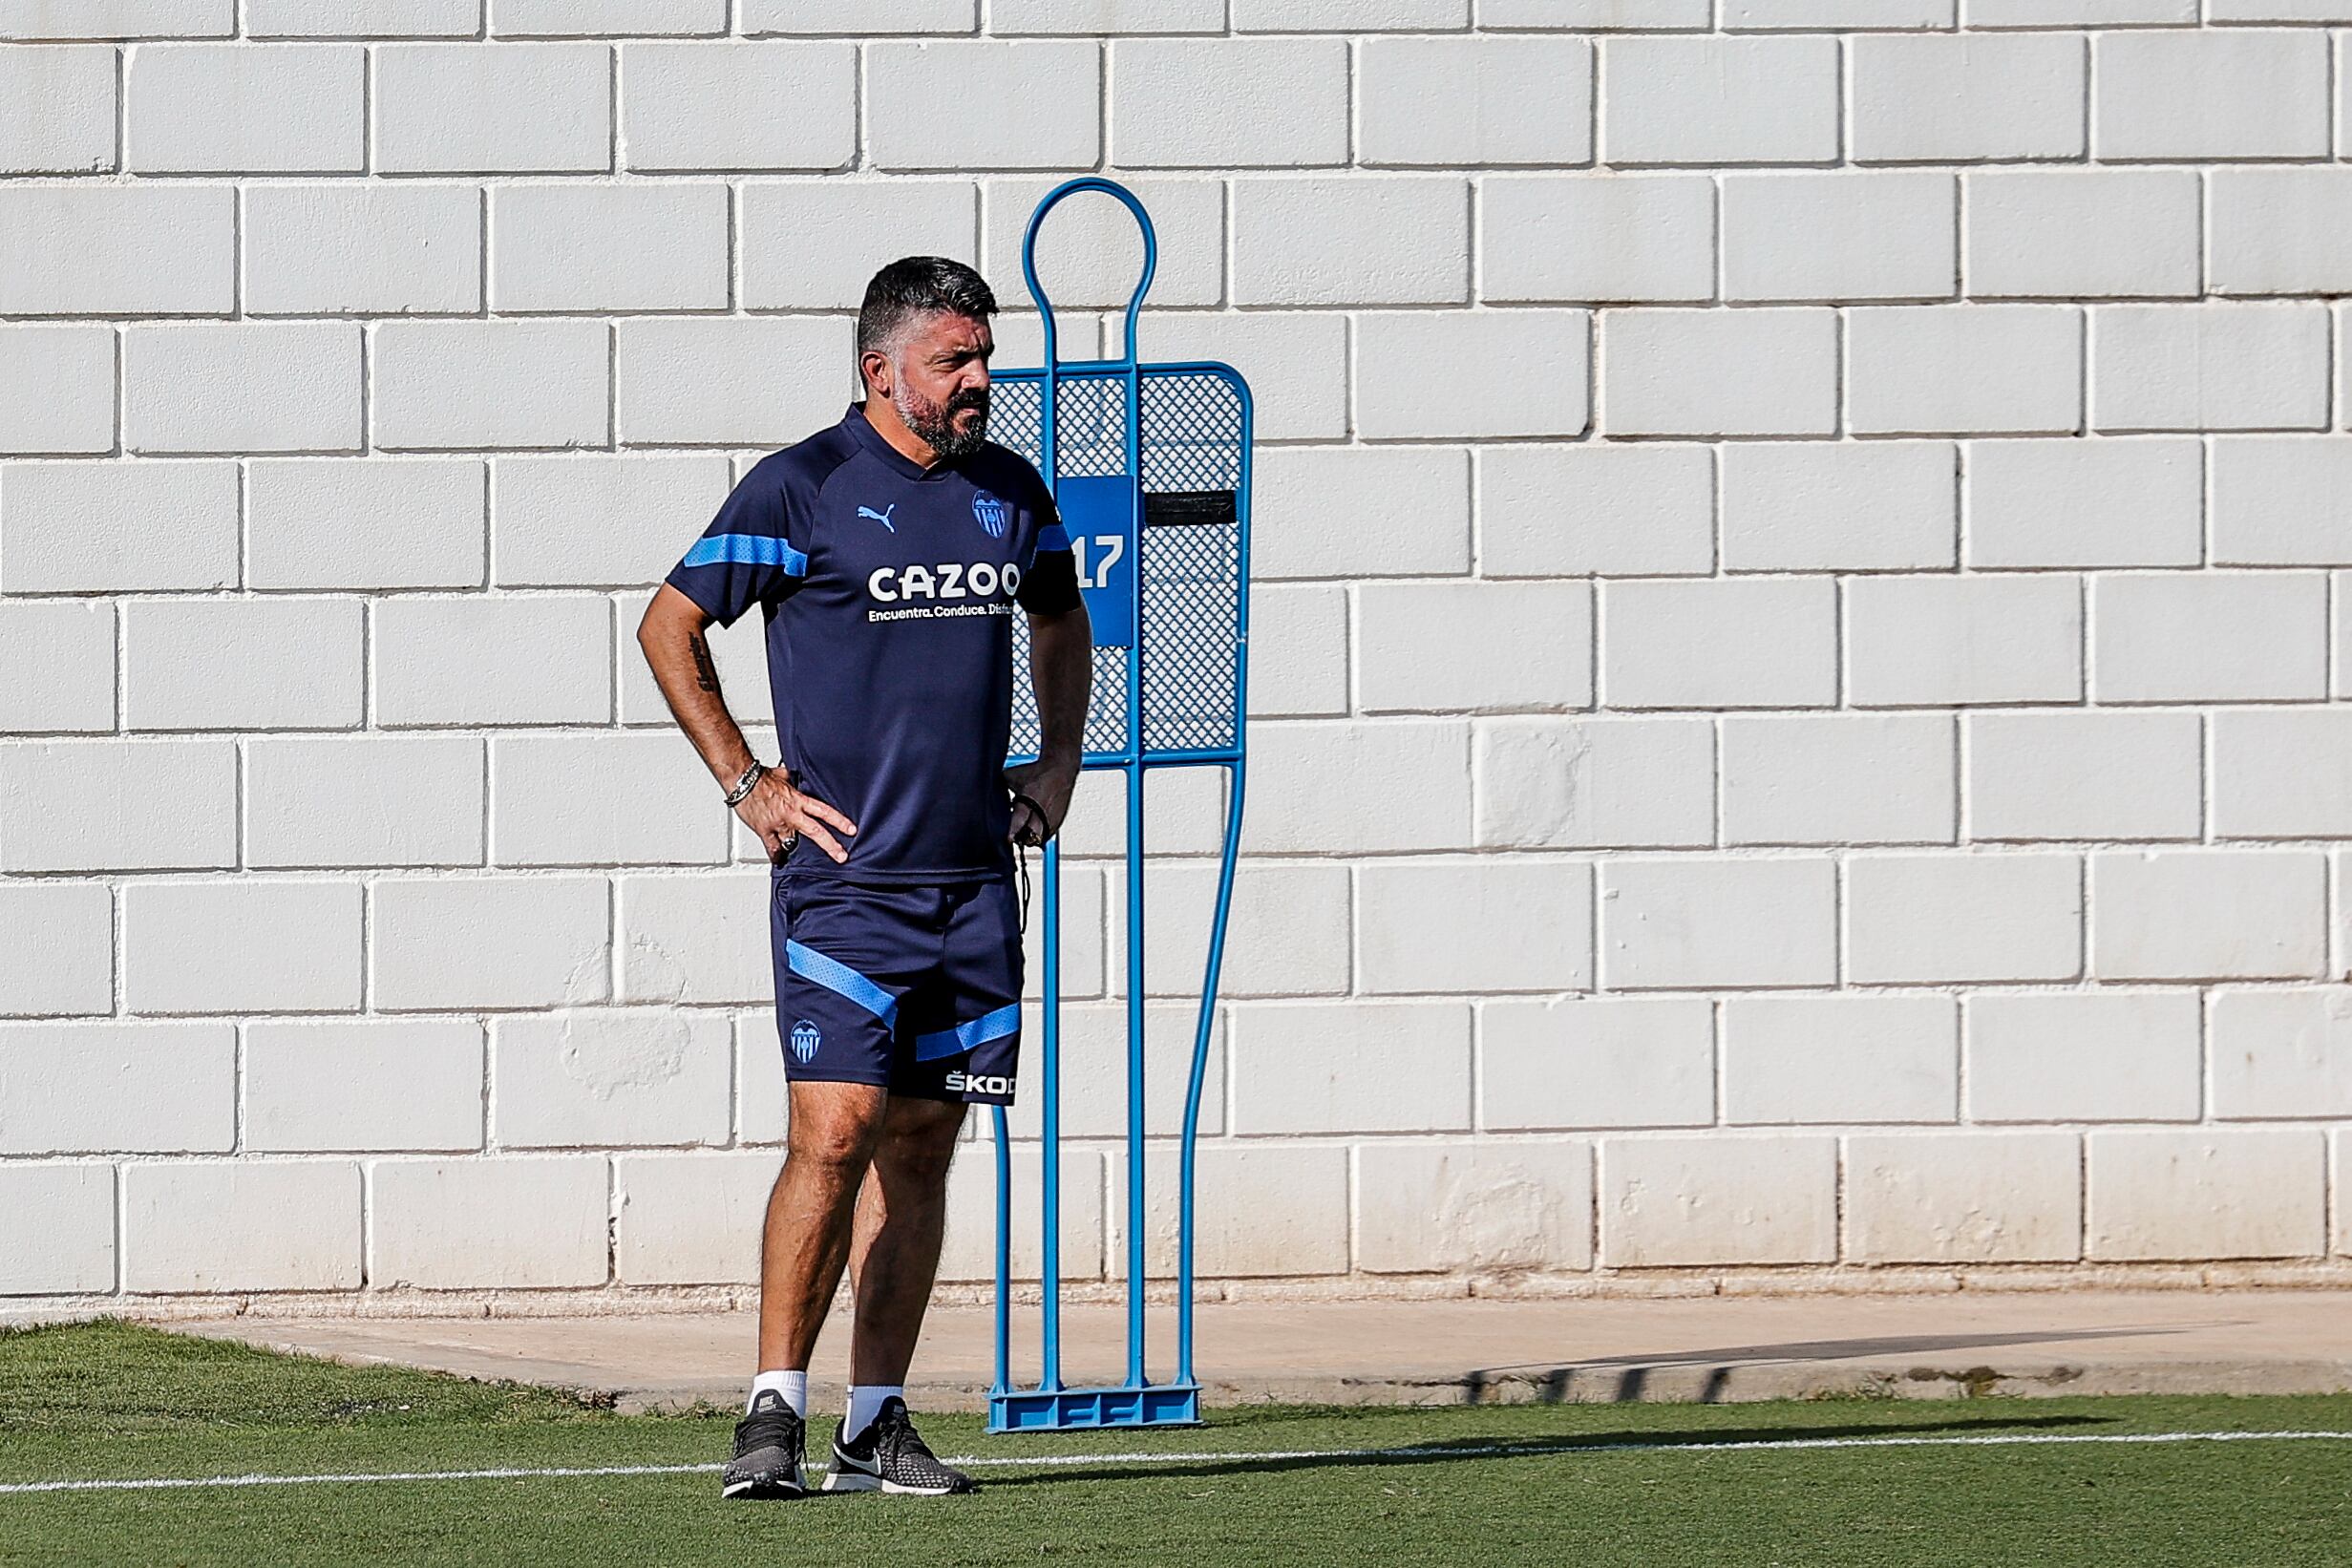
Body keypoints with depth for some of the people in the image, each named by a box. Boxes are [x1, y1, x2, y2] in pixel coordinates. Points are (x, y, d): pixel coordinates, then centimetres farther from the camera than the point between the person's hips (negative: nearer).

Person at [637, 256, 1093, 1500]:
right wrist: (745, 784, -3)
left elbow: (1060, 619, 30)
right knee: (835, 1132, -14)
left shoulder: (1010, 495, 11)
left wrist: (1060, 758, 17)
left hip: (973, 877, 5)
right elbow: (669, 627, 2)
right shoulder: (800, 490, -5)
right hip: (843, 874, -5)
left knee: (920, 1145, 6)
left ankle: (876, 1422, 11)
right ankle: (774, 1411, -9)